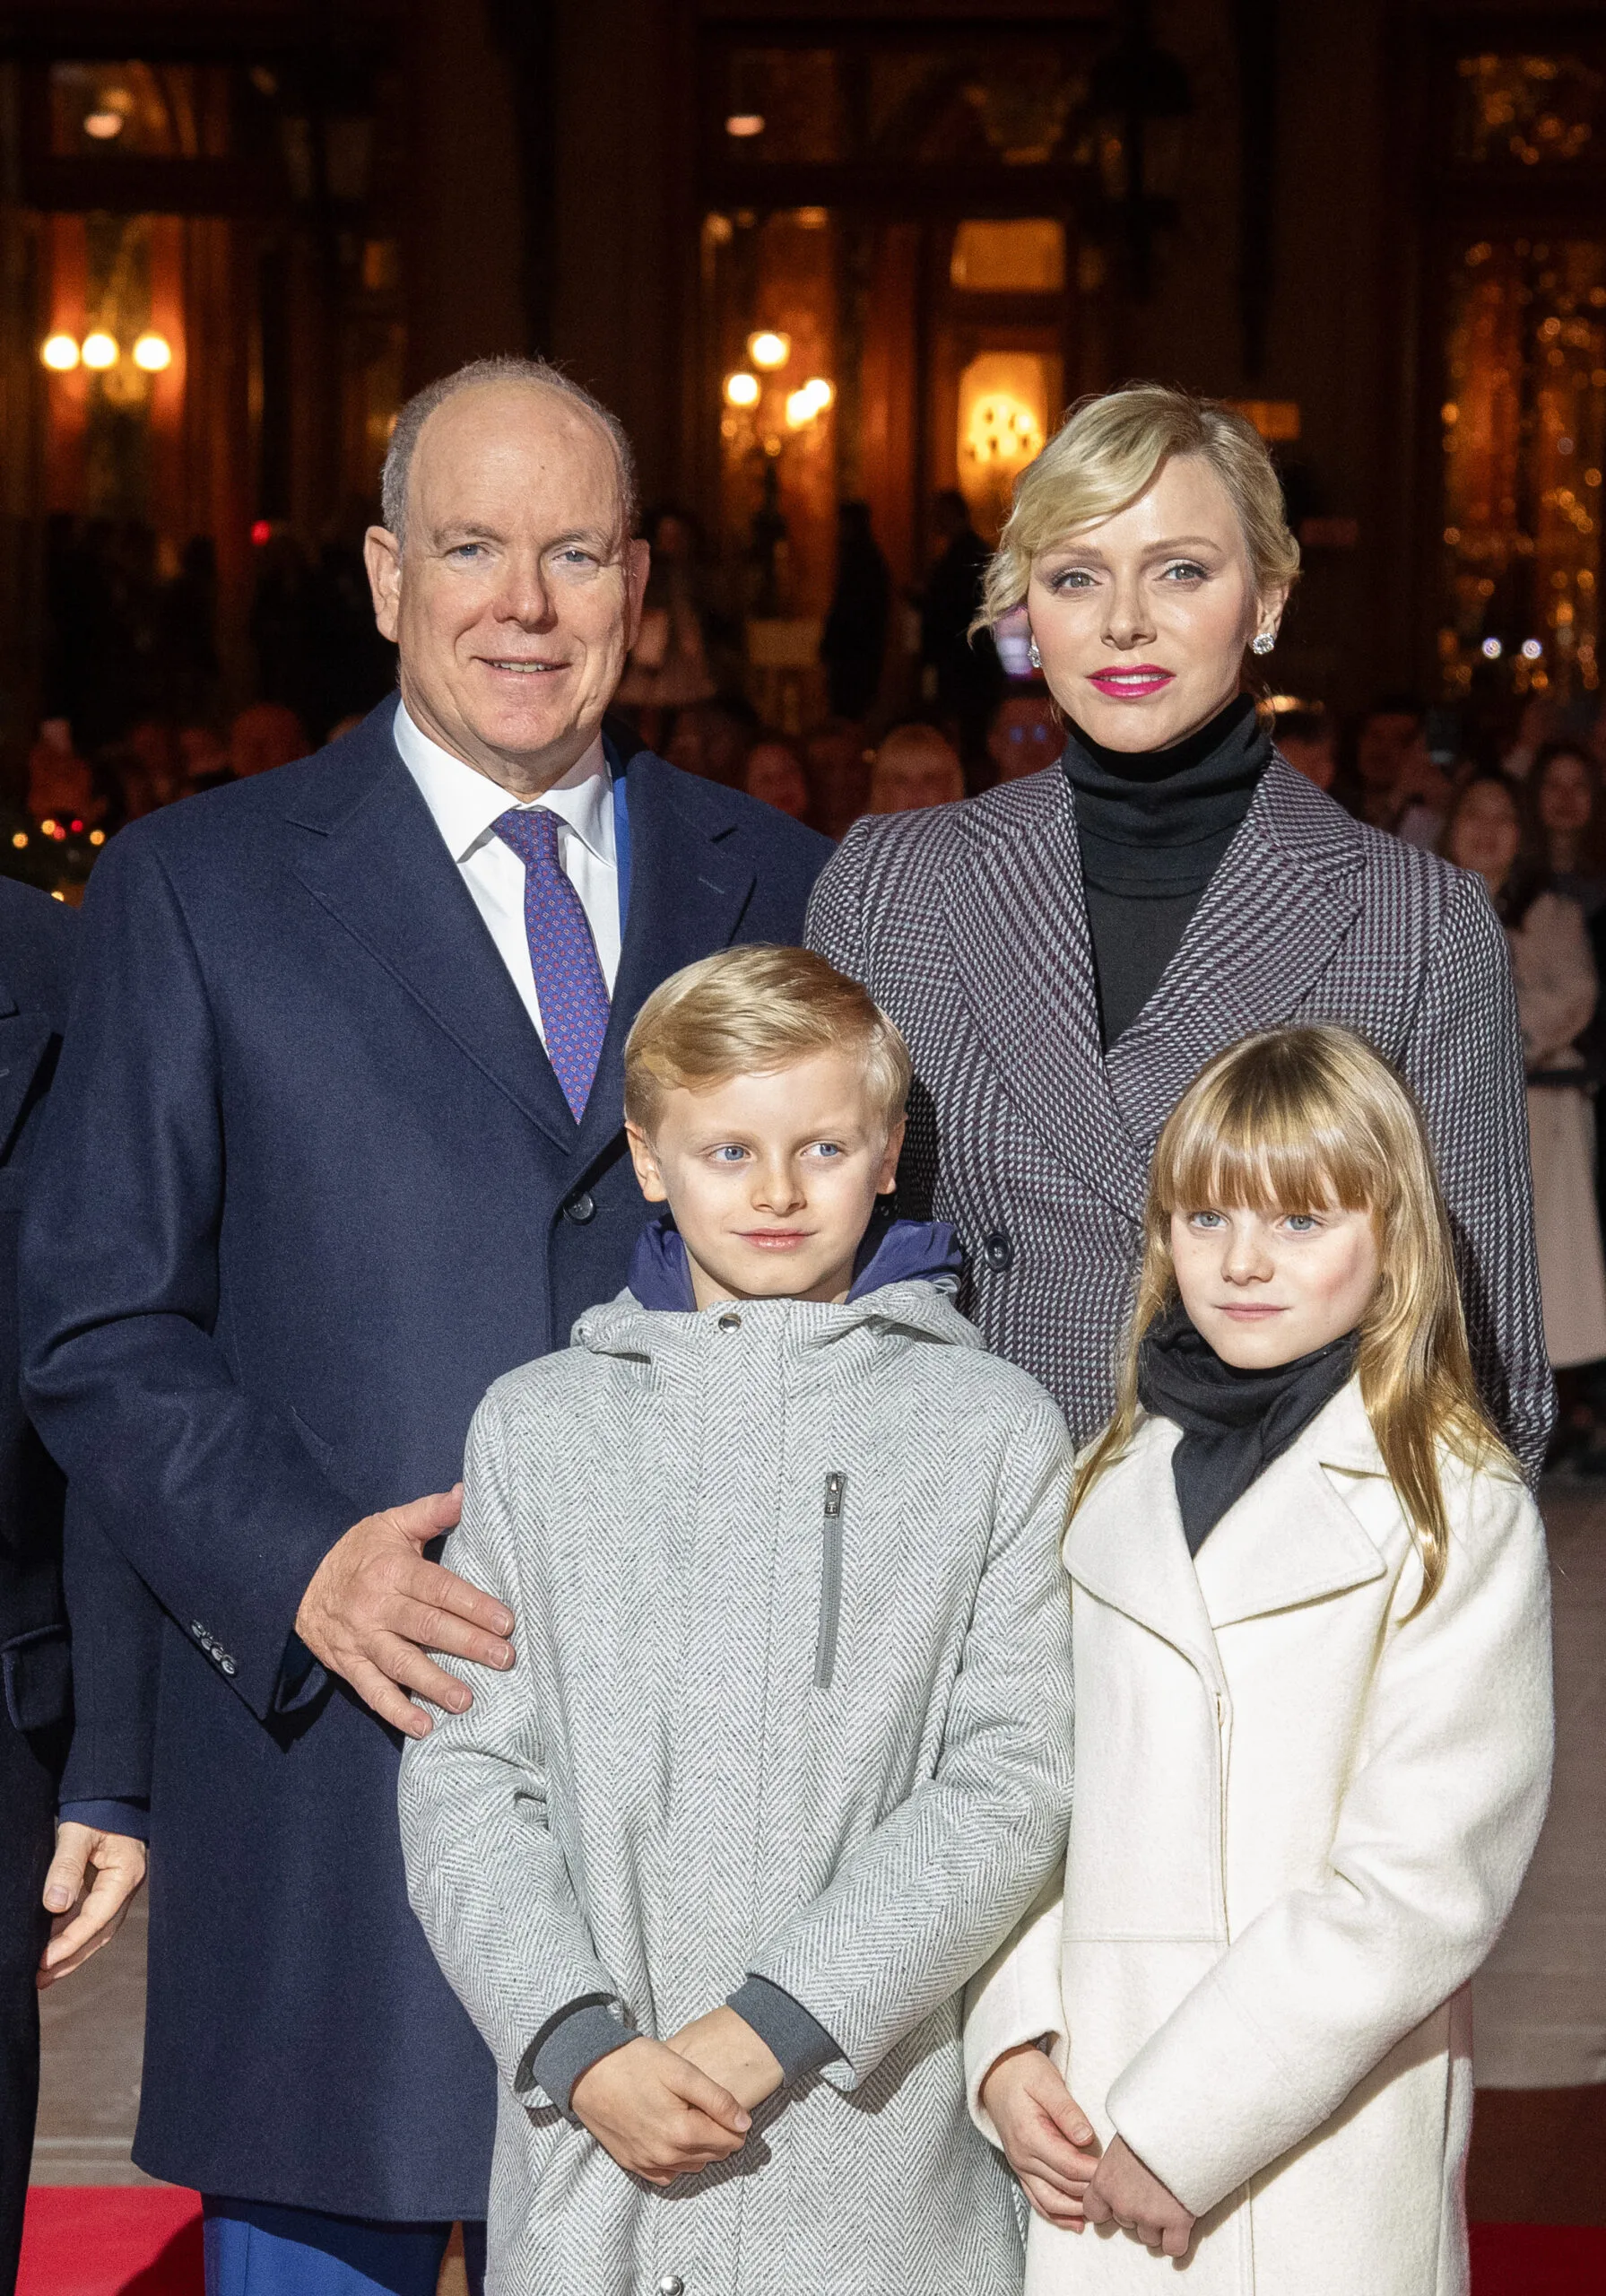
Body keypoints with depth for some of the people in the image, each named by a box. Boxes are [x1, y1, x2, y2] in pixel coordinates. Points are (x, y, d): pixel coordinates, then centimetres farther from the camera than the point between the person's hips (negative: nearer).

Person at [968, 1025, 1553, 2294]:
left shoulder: (1458, 1512, -6)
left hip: (1323, 2165, -4)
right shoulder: (1110, 1486, 10)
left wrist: (1181, 2128, -14)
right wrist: (1010, 2043, -6)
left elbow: (1425, 1880, -13)